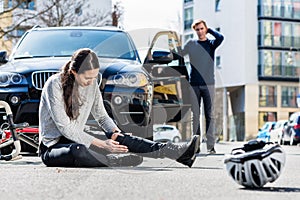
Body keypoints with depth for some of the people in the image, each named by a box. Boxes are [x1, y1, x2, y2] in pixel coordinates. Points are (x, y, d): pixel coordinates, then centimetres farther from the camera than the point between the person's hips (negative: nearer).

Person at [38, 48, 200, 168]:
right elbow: (65, 128, -22)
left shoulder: (92, 85, 3)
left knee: (123, 139, -17)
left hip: (77, 139, 6)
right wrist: (100, 144, -25)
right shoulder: (55, 84, -18)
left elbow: (102, 116, 14)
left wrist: (115, 132, -9)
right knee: (77, 151, -43)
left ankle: (178, 153, -25)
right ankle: (114, 160, -20)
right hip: (52, 146, -6)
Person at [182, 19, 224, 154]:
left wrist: (209, 30, 0)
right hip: (194, 84, 1)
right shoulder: (191, 44, 11)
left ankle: (210, 146, -2)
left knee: (209, 115, -2)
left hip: (208, 84, -1)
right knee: (195, 115, 1)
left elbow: (220, 38, -12)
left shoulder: (211, 44, 7)